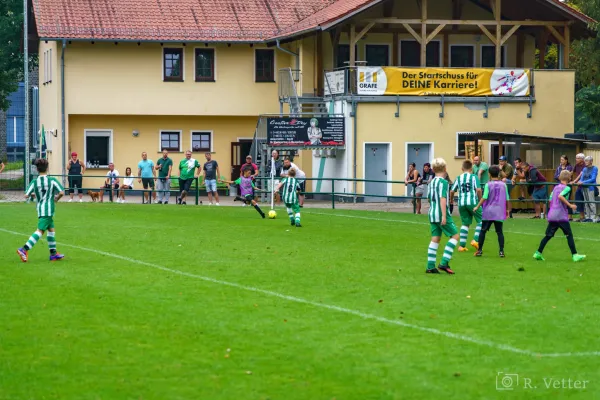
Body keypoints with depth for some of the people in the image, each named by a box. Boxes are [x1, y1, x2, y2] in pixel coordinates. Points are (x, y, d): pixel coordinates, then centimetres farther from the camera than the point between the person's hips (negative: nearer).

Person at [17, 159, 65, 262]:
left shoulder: (34, 182, 2)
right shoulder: (52, 180, -5)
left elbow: (26, 195, -1)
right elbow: (61, 192, -9)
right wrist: (56, 198, 11)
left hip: (40, 209, 5)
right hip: (48, 209, -5)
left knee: (51, 229, 18)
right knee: (40, 231, -10)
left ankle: (53, 253, 21)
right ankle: (24, 249, -23)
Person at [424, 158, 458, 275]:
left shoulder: (431, 182, 12)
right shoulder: (443, 182, -12)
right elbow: (442, 199, -19)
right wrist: (444, 216, -22)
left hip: (432, 214, 8)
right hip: (441, 214, -8)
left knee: (435, 239, 9)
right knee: (455, 235, -1)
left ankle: (430, 266, 4)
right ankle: (444, 263, -9)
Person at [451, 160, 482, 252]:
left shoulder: (459, 178, 10)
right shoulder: (474, 177, 0)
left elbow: (452, 191, 9)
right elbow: (478, 190, -11)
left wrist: (451, 200, 26)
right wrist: (480, 200, 2)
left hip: (461, 203, 4)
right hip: (472, 202, -4)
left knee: (465, 223, 14)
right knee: (481, 220, 9)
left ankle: (462, 245, 9)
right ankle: (475, 240, -6)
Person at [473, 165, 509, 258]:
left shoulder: (488, 185, -6)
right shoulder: (503, 185, 0)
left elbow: (484, 198, -12)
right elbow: (507, 199, 5)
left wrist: (477, 207, -3)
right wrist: (507, 209, 18)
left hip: (488, 212, -1)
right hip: (499, 212, 1)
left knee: (483, 231, 9)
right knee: (499, 232, 4)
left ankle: (479, 250, 12)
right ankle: (501, 251, -3)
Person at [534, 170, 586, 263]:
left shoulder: (556, 187, 15)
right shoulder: (567, 188, -6)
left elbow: (550, 200, 16)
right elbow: (560, 196, -23)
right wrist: (570, 205, -20)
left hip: (552, 214, 7)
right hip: (561, 215, -7)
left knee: (548, 235, 13)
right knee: (569, 235, -1)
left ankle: (538, 253, 10)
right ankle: (574, 255, -5)